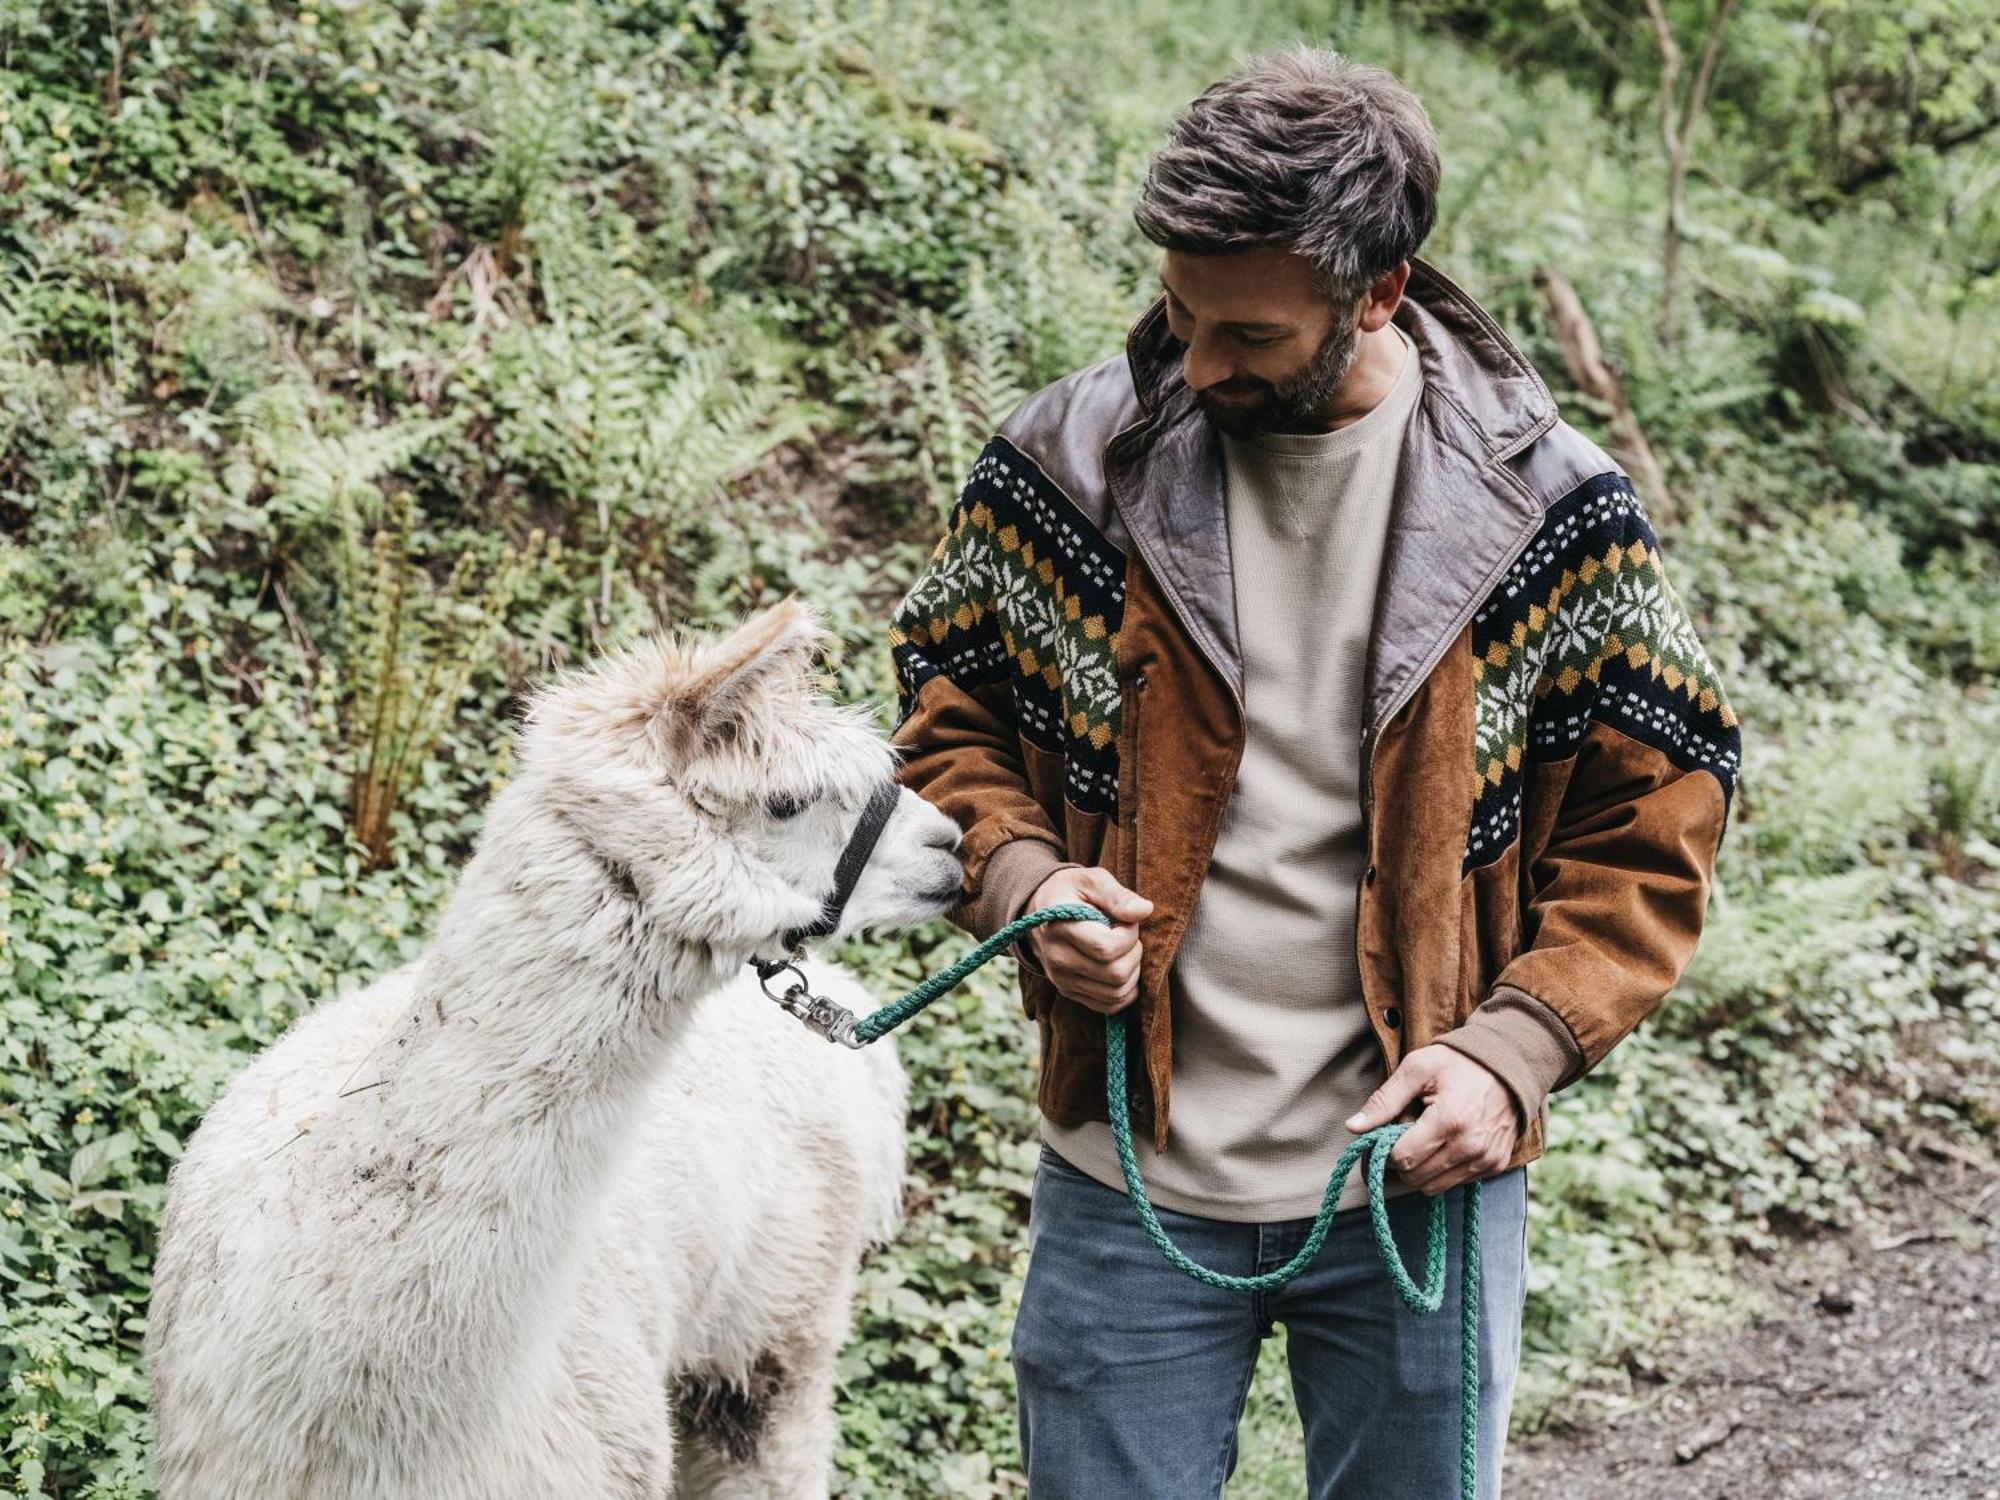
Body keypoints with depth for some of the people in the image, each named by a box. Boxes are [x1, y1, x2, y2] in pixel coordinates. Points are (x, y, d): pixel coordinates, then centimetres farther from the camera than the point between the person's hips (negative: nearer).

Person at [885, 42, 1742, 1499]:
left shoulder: (1546, 507, -8)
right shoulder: (1071, 457, -5)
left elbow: (1653, 828, -1)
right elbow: (944, 710, 8)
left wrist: (1513, 1049, -14)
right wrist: (1019, 876, -12)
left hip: (1417, 1186, 0)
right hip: (1128, 1181, 1)